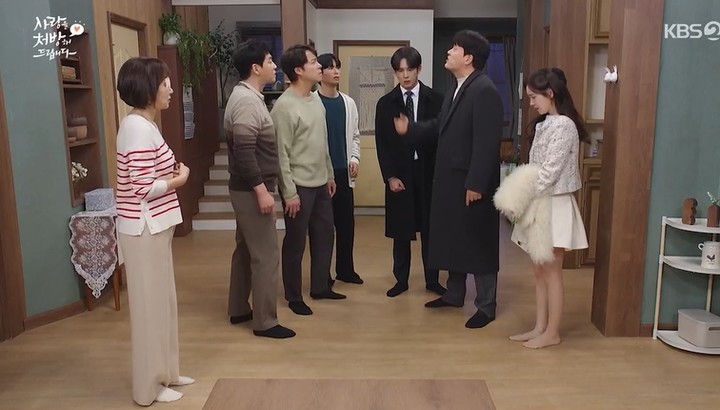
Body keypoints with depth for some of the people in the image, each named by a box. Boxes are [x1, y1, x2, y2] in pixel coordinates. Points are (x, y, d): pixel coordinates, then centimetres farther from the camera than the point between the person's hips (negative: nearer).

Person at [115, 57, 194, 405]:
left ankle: (164, 372, 33)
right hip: (144, 229, -10)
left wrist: (171, 172, 2)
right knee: (149, 304, 3)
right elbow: (143, 189, -23)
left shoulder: (143, 124, 12)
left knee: (162, 301, 18)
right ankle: (149, 386, 18)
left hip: (154, 226, 10)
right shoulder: (138, 128, -19)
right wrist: (180, 179, -9)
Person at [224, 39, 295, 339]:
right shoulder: (247, 100, -18)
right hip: (251, 190, -11)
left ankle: (239, 310, 29)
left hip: (246, 189, 11)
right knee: (266, 255, -4)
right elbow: (244, 151, -25)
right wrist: (261, 190, -24)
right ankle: (264, 322, 6)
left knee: (246, 250, 17)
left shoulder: (247, 96, 14)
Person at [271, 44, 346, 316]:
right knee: (296, 242, 3)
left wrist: (329, 175, 16)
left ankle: (320, 287, 31)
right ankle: (294, 297, 18)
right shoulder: (284, 106, -16)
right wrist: (289, 192, -19)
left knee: (325, 235, 16)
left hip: (320, 183, 8)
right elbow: (281, 153, -18)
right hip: (300, 186, -8)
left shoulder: (316, 100, 9)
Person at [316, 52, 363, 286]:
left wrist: (355, 158, -2)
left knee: (346, 222, 9)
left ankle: (345, 269, 23)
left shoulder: (348, 103, 8)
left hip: (344, 172, 5)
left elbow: (354, 135, 14)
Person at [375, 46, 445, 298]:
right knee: (401, 231, 7)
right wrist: (390, 176, -7)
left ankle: (432, 280, 20)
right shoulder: (386, 103, 4)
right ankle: (401, 280, 19)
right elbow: (382, 144, 1)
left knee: (430, 228, 7)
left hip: (429, 173, 0)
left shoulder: (436, 100, 2)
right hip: (398, 174, 1)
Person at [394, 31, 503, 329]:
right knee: (453, 238, 18)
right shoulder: (456, 89, 13)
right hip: (450, 179, 9)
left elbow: (486, 142, -22)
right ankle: (454, 295, 33)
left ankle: (486, 306, 15)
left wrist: (475, 184, -24)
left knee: (478, 243, 2)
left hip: (472, 183, -9)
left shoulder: (484, 90, -17)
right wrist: (410, 129, 9)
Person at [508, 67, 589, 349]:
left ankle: (552, 333, 13)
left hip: (554, 205, -9)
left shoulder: (564, 125, -16)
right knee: (539, 271, 13)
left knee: (551, 272, 1)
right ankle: (539, 327, 23)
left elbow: (550, 172, -20)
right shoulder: (544, 124, 13)